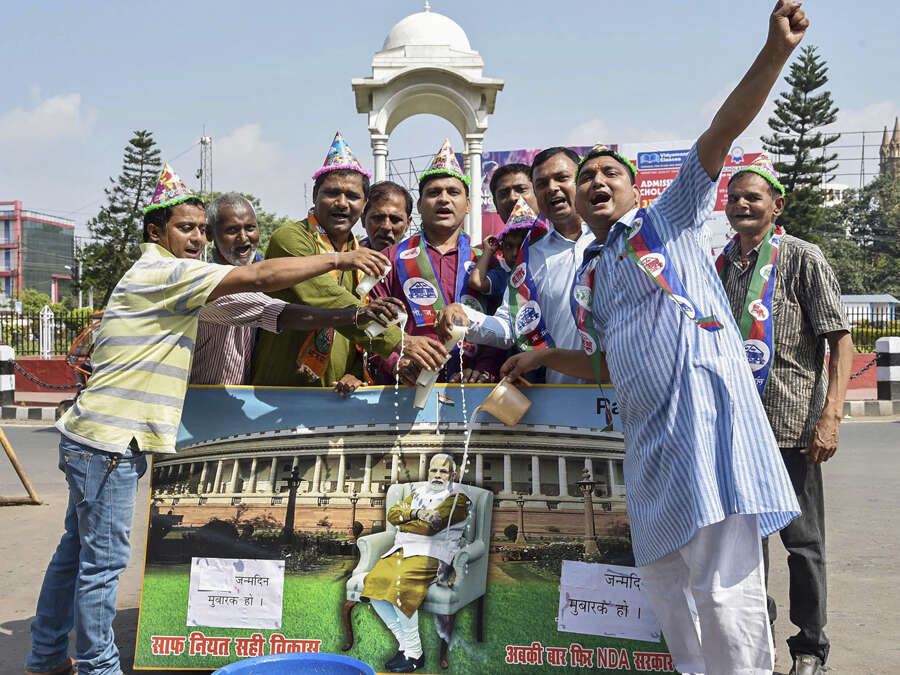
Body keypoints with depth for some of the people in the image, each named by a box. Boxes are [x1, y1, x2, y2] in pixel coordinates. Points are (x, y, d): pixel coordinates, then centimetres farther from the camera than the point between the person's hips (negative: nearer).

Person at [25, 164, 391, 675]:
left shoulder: (154, 277, 20)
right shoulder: (164, 272, -13)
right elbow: (258, 277, -21)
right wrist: (339, 259, -17)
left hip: (97, 439, 11)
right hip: (107, 440, -11)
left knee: (78, 552, 17)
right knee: (103, 561, -3)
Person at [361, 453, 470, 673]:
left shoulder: (457, 499, 1)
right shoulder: (418, 493, 24)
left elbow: (430, 526, -13)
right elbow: (392, 514, 9)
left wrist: (403, 521, 3)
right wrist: (417, 513, -8)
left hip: (431, 555, -7)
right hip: (402, 552, 7)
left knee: (401, 586, -33)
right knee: (373, 582, -19)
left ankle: (414, 654, -20)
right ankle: (404, 643, -9)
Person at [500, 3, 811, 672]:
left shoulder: (669, 218, 9)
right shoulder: (587, 282, 24)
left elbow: (719, 135, -5)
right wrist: (542, 357, 25)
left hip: (703, 410, -7)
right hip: (649, 435, 7)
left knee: (724, 592, -10)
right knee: (668, 587, 13)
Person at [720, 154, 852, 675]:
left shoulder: (802, 258, -6)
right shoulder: (720, 265, 10)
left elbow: (841, 339, -10)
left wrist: (831, 417, -19)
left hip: (793, 426, -5)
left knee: (802, 540, 5)